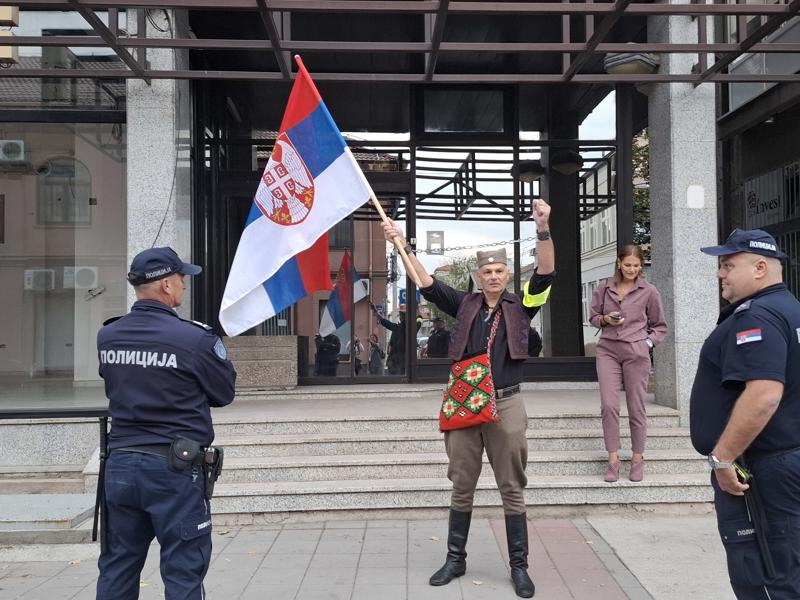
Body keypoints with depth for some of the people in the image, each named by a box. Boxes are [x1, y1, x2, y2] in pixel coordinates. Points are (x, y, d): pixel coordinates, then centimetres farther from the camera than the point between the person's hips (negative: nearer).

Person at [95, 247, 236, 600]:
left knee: (116, 570, 17)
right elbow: (224, 394, -3)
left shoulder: (107, 337, 1)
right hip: (175, 469, -5)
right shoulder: (196, 339, -15)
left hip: (120, 464, 6)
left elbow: (114, 385, 13)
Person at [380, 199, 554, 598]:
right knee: (461, 488, 12)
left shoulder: (520, 307, 3)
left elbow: (546, 273, -10)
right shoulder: (465, 306, 7)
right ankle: (455, 559, 26)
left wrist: (543, 229, -25)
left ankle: (519, 566, 17)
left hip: (506, 405, -2)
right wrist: (403, 245, -10)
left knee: (512, 489, 6)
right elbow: (427, 284, 1)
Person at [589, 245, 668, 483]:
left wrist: (648, 342, -5)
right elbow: (593, 317, 17)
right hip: (608, 350, 1)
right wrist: (605, 319, -4)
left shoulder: (649, 291, 2)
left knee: (636, 408, 4)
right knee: (609, 405, -9)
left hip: (637, 353, -1)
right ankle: (613, 459, -1)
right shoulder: (604, 288, 7)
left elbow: (660, 326, 11)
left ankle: (638, 459, 18)